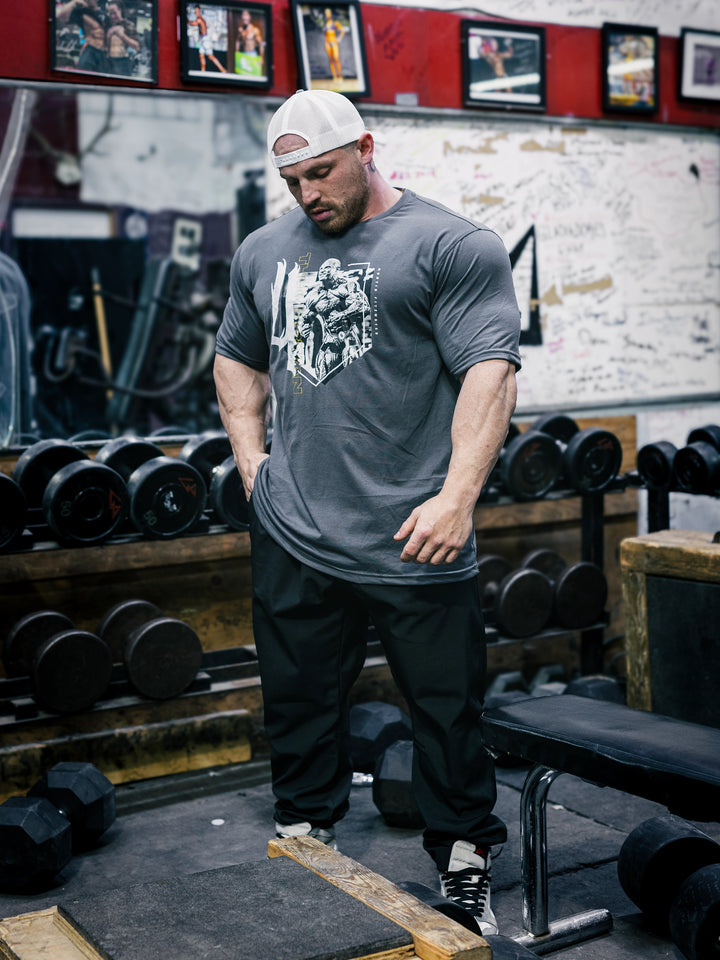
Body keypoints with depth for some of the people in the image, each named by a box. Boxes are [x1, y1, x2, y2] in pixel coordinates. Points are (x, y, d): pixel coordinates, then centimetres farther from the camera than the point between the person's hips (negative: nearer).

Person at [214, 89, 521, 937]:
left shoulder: (451, 246, -4)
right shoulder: (263, 252, 14)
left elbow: (489, 372, -11)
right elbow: (238, 359, 25)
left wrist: (457, 496, -20)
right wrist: (251, 460, 11)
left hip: (414, 541, -4)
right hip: (292, 537, 5)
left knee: (449, 712, 6)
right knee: (298, 706, 14)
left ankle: (465, 869, 24)